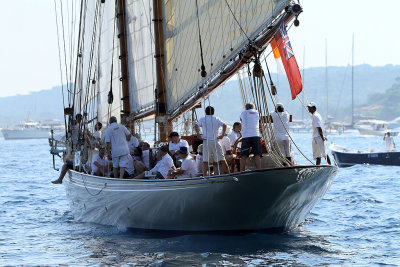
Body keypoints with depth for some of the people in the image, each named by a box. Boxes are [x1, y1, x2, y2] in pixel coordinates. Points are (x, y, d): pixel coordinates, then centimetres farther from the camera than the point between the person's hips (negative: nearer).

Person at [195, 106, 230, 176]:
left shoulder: (202, 119, 8)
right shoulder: (216, 119, 9)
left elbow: (196, 126, -9)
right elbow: (224, 125, -7)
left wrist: (199, 135, -6)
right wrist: (222, 135, -4)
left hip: (206, 141, 0)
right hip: (215, 141, 0)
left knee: (205, 160, -1)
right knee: (221, 159, 5)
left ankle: (204, 176, -8)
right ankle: (227, 173, 5)